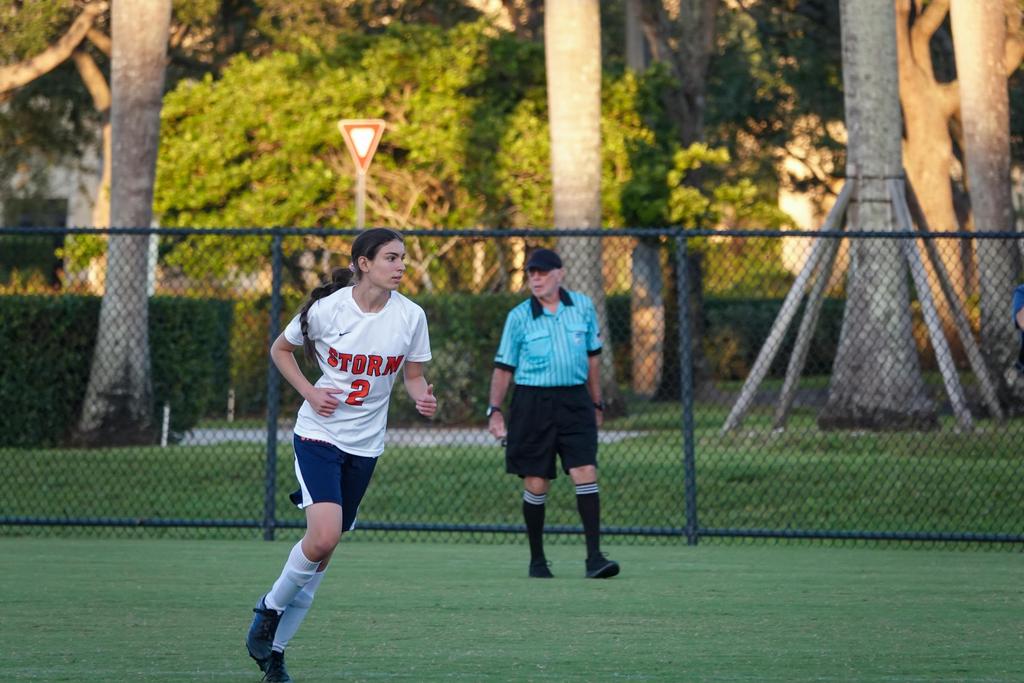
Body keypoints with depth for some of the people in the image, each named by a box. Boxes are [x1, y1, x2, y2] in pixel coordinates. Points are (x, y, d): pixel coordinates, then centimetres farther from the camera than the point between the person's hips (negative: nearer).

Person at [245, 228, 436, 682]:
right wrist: (309, 393, -9)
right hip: (318, 434, -4)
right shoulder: (326, 309, -11)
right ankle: (271, 607, 5)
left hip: (365, 443, 4)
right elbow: (280, 349, 5)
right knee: (324, 536, -23)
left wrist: (423, 398, -15)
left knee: (323, 549, 7)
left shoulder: (411, 316, -4)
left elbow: (413, 375, 8)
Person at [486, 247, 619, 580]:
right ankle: (537, 560, 15)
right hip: (533, 403, -1)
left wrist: (596, 403, 16)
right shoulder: (519, 317, 0)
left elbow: (592, 355, 15)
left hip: (574, 402, 1)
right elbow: (504, 366, 5)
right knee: (536, 484, 1)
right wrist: (494, 411, -2)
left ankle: (594, 558, -14)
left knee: (586, 473, -12)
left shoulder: (582, 306, 6)